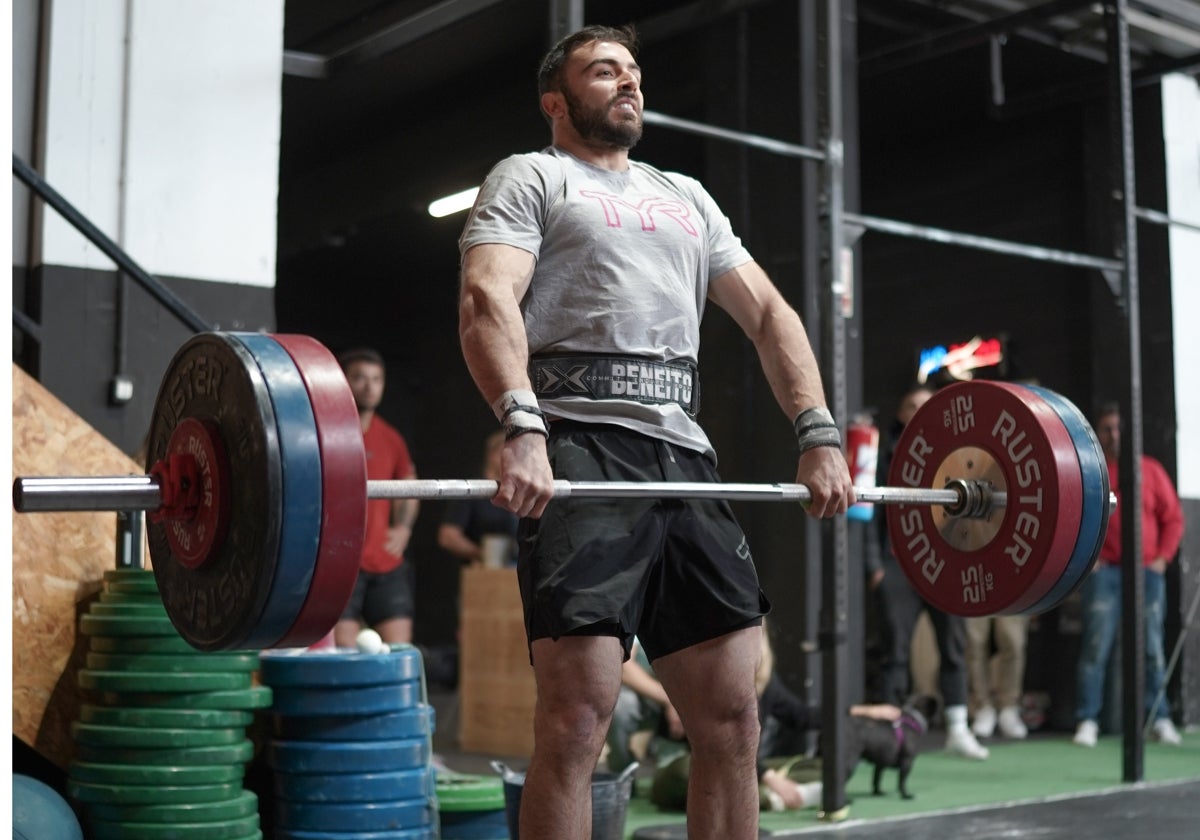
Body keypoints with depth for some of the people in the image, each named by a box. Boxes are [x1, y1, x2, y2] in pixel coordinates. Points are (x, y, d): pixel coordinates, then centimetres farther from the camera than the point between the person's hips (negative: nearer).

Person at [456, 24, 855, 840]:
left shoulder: (686, 196, 27)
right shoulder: (530, 178, 9)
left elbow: (768, 311, 20)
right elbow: (489, 298, -10)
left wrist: (819, 433, 5)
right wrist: (523, 428, -29)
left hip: (683, 457, 6)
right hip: (581, 455, -6)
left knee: (731, 717, 4)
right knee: (577, 717, -12)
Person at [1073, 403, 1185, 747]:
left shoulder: (1151, 469, 11)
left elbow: (1173, 517, 11)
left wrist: (1163, 557, 2)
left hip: (1147, 572, 2)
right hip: (1103, 572, -2)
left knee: (1152, 648, 3)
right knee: (1095, 647, -7)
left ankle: (1160, 719, 11)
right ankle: (1087, 721, -3)